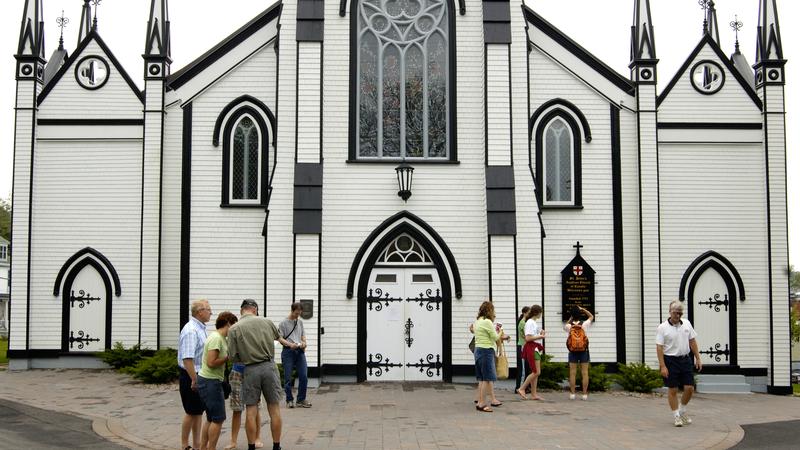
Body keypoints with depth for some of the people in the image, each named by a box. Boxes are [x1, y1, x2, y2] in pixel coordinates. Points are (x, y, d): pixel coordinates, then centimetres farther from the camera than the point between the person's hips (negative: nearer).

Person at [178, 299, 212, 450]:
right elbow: (187, 358, -27)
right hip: (191, 376, -9)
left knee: (199, 411, 14)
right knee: (191, 412, 0)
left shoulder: (201, 328, 12)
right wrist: (194, 380, -27)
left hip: (200, 376, 9)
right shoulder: (191, 330, -20)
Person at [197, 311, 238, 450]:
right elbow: (211, 363, -23)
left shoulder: (221, 338, 13)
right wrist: (228, 357, -15)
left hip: (209, 381, 10)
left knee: (212, 418, 17)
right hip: (210, 381, -10)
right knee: (218, 419, -4)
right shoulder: (216, 338, -18)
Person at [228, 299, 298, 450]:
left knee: (251, 411, 6)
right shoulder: (266, 321, 5)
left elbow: (233, 356, -5)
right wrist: (289, 344, 47)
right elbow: (279, 336, 26)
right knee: (274, 409, 8)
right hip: (269, 366, 1)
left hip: (250, 370, -1)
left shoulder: (234, 329, -3)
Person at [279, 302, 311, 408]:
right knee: (288, 377, 0)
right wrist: (291, 344, -19)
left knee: (304, 376, -2)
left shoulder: (300, 322, 15)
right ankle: (289, 400, 12)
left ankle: (301, 400, 8)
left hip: (300, 351, 4)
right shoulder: (283, 323, -2)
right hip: (288, 352, -4)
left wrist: (304, 343, -2)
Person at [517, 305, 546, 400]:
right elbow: (528, 338, -20)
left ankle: (534, 394, 10)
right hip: (531, 348, -10)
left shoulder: (534, 322, 17)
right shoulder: (530, 323, -14)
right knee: (536, 372, -11)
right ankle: (522, 389, -4)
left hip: (535, 348, 10)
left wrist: (540, 333, 8)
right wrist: (540, 336, -13)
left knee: (535, 372, 8)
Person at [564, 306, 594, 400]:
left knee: (572, 373, 3)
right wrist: (583, 309, 9)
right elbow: (591, 316, 10)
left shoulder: (568, 326, -7)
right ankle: (585, 394, 2)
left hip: (573, 351, 0)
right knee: (585, 373, 3)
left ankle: (572, 394, 3)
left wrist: (571, 318, 15)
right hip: (584, 351, 0)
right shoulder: (584, 324, -8)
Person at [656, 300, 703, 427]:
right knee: (673, 390, 1)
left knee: (689, 388, 4)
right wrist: (662, 366, -18)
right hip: (671, 361, -5)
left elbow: (692, 342, 11)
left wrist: (698, 359, 7)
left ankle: (682, 411, 26)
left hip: (685, 360, 5)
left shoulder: (686, 324, 6)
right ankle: (677, 416, 12)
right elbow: (659, 348, -13)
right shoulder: (662, 328, -10)